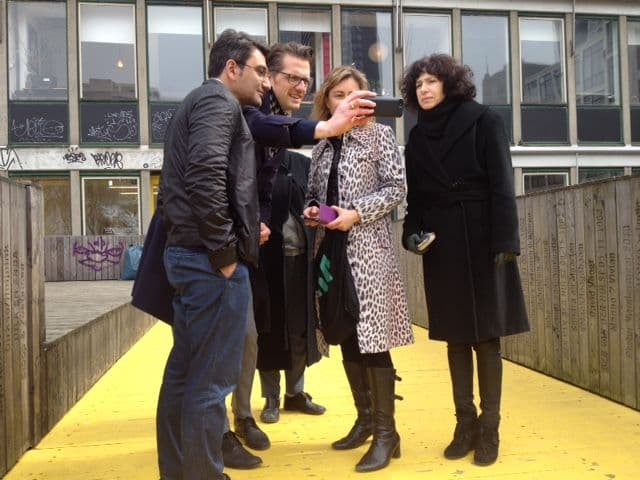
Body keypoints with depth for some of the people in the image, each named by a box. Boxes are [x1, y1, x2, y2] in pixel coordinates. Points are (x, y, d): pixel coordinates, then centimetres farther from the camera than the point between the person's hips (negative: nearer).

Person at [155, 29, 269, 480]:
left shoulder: (200, 101, 23)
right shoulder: (219, 100, -7)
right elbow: (206, 176, -24)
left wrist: (245, 228, 16)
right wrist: (224, 251, -17)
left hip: (189, 252, 10)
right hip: (211, 259, -10)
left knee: (185, 370, 15)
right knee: (212, 378, -2)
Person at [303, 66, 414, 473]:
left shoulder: (379, 134, 1)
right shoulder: (322, 144, 15)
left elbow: (397, 187, -6)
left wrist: (357, 212, -17)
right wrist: (311, 210, -3)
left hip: (368, 247, -6)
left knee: (372, 337, -8)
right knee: (347, 337, 11)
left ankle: (386, 432, 1)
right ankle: (365, 418, 25)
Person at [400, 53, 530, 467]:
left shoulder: (483, 121, -2)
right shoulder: (417, 136, 11)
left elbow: (502, 186, -8)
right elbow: (416, 195, 11)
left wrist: (505, 242, -15)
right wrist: (412, 232, -6)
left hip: (481, 239, -4)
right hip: (441, 245, 4)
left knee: (486, 335, 1)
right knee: (456, 336, 8)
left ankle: (489, 427, 12)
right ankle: (465, 422, 19)